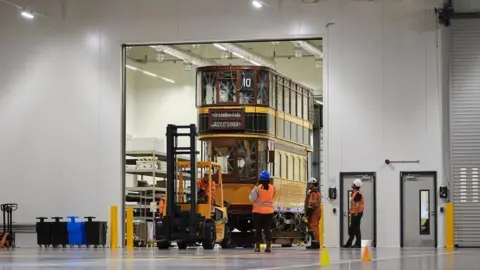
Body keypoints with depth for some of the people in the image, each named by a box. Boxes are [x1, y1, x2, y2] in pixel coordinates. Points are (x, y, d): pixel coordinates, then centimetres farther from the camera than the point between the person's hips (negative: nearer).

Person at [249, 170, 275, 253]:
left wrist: (254, 190, 3)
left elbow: (251, 199, -10)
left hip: (258, 211, -3)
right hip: (269, 211, 3)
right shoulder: (272, 188, -1)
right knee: (267, 229, 6)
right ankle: (268, 246, 0)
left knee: (258, 229, 5)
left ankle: (257, 247, 7)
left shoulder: (257, 188, -13)